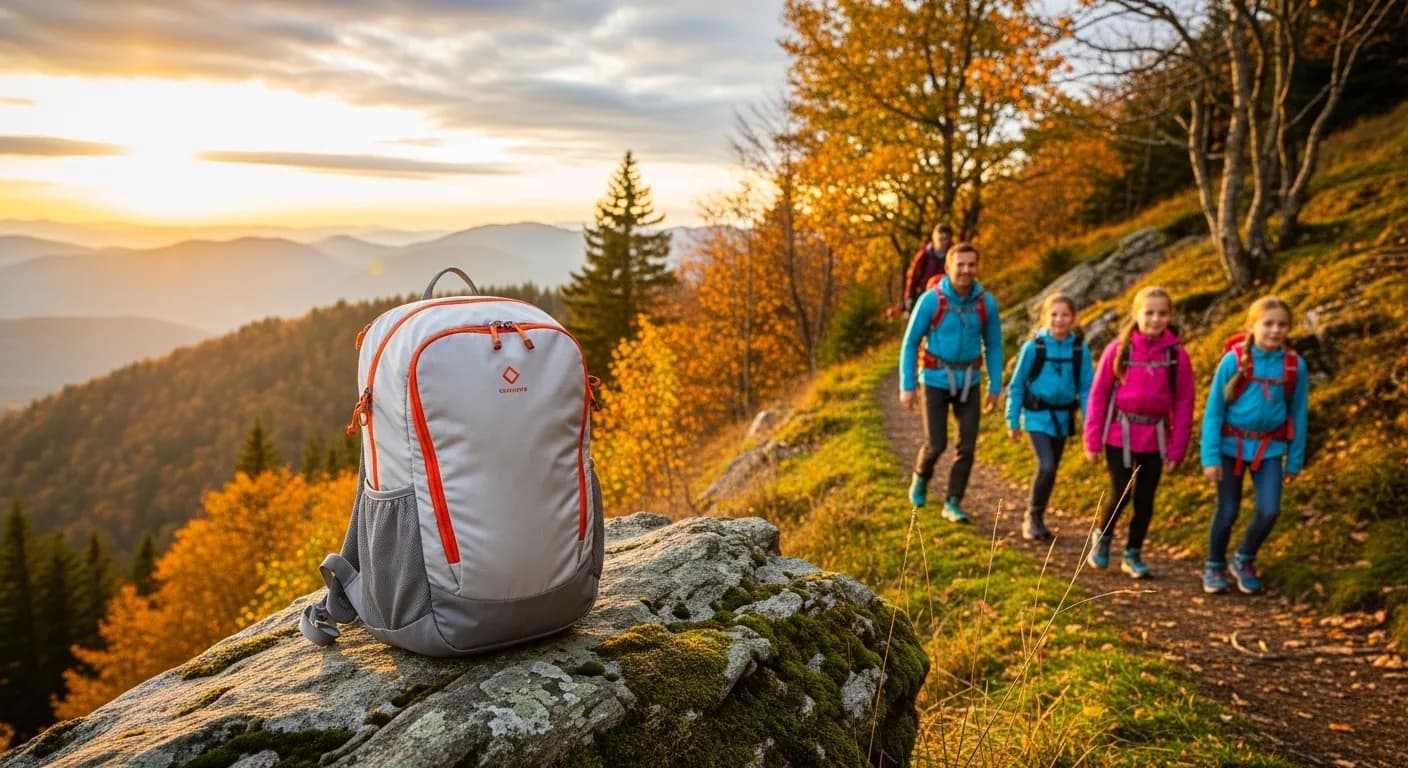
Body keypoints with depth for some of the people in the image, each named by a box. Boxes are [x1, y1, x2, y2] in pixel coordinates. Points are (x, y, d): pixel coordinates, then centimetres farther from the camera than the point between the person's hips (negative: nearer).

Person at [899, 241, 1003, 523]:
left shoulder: (986, 302, -7)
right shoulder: (931, 300, -16)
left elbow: (993, 346, 5)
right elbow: (910, 342, -8)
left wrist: (995, 387, 3)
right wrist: (907, 386, -10)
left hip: (969, 381, 3)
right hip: (936, 379, -3)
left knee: (967, 444, -2)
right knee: (936, 444, -3)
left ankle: (952, 504, 12)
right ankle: (921, 476, 31)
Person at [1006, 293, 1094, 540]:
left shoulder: (1080, 350, -5)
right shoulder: (1033, 347, -11)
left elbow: (1086, 388, 2)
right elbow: (1016, 385, -4)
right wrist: (1013, 420, -2)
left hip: (1063, 417, 4)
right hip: (1038, 416, -4)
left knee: (1052, 470, 13)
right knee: (1046, 467, -17)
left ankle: (1037, 519, 30)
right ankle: (1033, 517, 3)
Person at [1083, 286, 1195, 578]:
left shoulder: (1177, 355, -5)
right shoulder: (1118, 349, -8)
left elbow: (1184, 404, 1)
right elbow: (1098, 394, -3)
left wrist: (1177, 449, 0)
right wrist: (1093, 441, -2)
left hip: (1155, 437, 2)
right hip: (1120, 434, -2)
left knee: (1145, 499, 8)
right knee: (1121, 494, -4)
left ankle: (1132, 555, 26)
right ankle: (1102, 537, 25)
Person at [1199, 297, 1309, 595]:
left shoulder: (1295, 365, -7)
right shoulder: (1233, 360, -14)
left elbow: (1298, 414, 2)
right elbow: (1213, 410, -10)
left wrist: (1295, 461, 4)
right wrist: (1210, 456, -12)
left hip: (1269, 448, 2)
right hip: (1232, 445, -2)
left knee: (1269, 511, -9)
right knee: (1227, 512, 5)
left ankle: (1244, 561, 18)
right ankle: (1215, 567, 27)